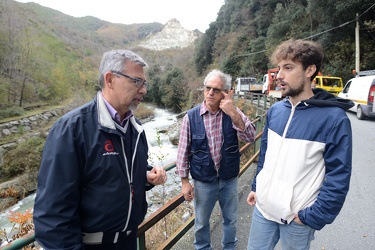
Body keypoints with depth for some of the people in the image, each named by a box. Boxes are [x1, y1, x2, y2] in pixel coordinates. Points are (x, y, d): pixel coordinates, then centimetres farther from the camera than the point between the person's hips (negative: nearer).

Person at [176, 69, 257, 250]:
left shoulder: (233, 113, -7)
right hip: (203, 181, -1)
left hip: (230, 179, 2)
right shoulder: (191, 116, -12)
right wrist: (185, 182, -4)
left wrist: (234, 114, -31)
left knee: (231, 220, 23)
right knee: (201, 223, 19)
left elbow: (250, 138, -19)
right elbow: (183, 151, -6)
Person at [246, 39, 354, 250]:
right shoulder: (275, 110, -1)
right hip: (263, 208, 5)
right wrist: (256, 187, 11)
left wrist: (312, 216, -14)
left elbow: (339, 177, -14)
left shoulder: (334, 118, -17)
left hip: (297, 219, -4)